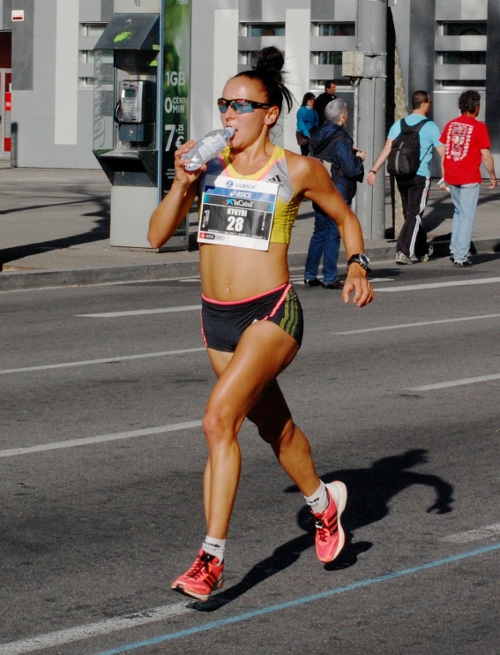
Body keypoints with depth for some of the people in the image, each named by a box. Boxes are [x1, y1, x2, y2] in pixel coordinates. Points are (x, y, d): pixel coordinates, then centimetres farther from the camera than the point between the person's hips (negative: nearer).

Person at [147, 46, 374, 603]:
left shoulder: (297, 170, -6)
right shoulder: (207, 164, 2)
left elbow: (344, 217, 11)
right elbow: (157, 236, 1)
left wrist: (357, 264, -6)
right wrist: (181, 184, -13)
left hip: (271, 314, -5)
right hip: (216, 317, 5)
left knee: (219, 421, -22)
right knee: (273, 426, 22)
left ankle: (211, 559, -20)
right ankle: (323, 503, 50)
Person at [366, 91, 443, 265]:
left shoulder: (398, 124, 5)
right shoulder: (430, 127, -6)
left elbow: (387, 149, -3)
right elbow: (442, 152, -5)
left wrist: (374, 170, -4)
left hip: (401, 175, 5)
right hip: (420, 176, -5)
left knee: (410, 213, 18)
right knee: (414, 215, -1)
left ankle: (422, 250, 32)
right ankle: (404, 251, -15)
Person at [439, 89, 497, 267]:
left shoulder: (451, 125, 6)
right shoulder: (479, 127, -9)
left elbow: (443, 152, 8)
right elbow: (486, 156, -9)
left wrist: (444, 176, 17)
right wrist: (493, 177, 3)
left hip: (451, 177, 5)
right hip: (470, 178, -5)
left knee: (459, 212, 23)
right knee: (467, 216, 1)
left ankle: (455, 249, 18)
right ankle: (460, 256, -1)